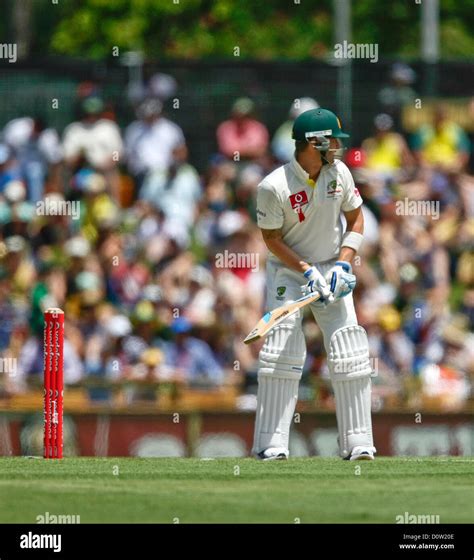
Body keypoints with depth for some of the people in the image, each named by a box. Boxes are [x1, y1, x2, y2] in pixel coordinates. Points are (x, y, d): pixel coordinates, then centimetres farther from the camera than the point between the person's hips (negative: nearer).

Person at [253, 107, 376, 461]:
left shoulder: (339, 172, -7)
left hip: (332, 269, 4)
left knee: (350, 353, -5)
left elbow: (356, 218, 4)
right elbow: (271, 238, -10)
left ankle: (358, 443, -1)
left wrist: (343, 264, -8)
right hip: (288, 269, -4)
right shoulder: (274, 187, -20)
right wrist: (307, 271, -18)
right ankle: (271, 444, -9)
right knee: (283, 348, -14)